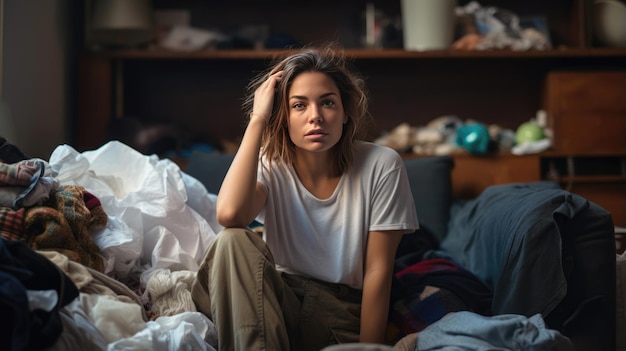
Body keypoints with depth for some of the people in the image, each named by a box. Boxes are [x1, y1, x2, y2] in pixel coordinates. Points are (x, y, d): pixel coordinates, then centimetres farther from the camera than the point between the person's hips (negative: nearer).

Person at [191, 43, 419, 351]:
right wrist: (257, 119, -20)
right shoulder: (269, 163, -4)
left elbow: (377, 271, -6)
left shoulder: (381, 166, -7)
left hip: (342, 316, -3)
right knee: (234, 240, -29)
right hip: (275, 302, 3)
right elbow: (229, 214, -28)